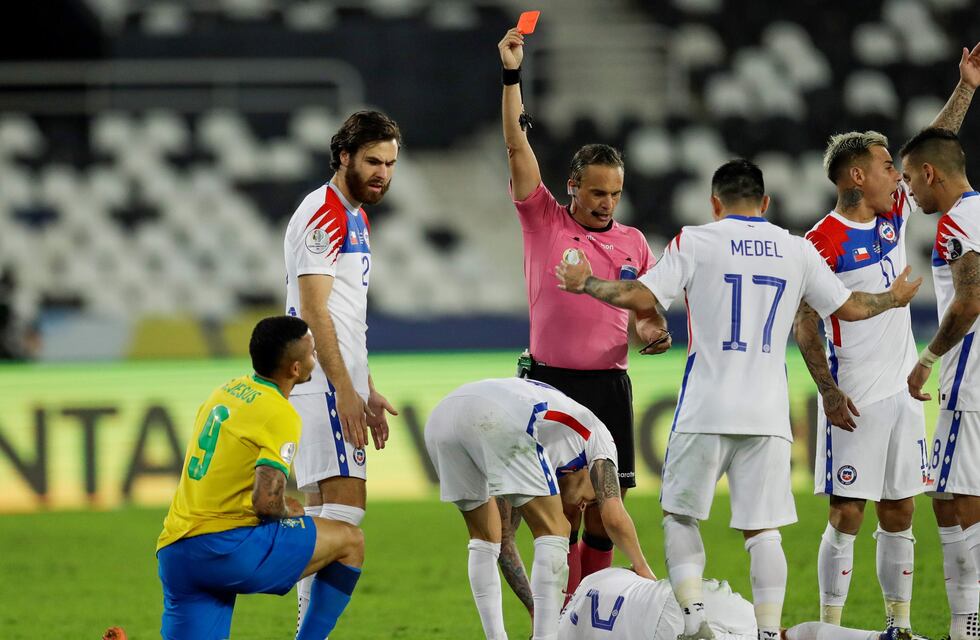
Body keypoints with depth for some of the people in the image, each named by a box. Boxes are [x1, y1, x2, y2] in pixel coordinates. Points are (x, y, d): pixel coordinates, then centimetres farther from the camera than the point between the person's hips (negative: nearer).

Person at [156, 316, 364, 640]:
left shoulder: (224, 392, 16)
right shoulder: (280, 415, -10)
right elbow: (266, 503, -19)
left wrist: (277, 504, 22)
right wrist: (287, 513, 4)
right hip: (226, 546, -8)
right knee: (350, 540, 6)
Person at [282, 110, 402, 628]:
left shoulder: (353, 217, 20)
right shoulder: (324, 213, -11)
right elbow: (313, 310, -18)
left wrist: (366, 391, 23)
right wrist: (344, 391, -21)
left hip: (340, 386, 10)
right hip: (323, 387, -10)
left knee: (321, 509, 9)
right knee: (344, 506, -16)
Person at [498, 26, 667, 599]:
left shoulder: (633, 242, 12)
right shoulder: (544, 222, 2)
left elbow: (645, 307, 20)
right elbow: (518, 147, -4)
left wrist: (654, 330, -3)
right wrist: (512, 73, -9)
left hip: (610, 383, 3)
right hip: (553, 381, -3)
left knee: (604, 514, 3)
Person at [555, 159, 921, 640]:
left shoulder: (695, 242, 0)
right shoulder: (797, 250, 9)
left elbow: (642, 298, -8)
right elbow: (849, 307, 16)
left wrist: (585, 284, 8)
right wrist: (894, 298, 36)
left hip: (706, 410, -2)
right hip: (768, 414, 2)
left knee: (680, 514, 11)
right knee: (762, 528, 4)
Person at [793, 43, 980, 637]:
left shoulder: (894, 215, 8)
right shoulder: (823, 242, -11)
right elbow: (804, 324, -10)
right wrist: (829, 390, -17)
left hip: (902, 389, 7)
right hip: (854, 399, -7)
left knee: (899, 512, 9)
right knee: (847, 515, -6)